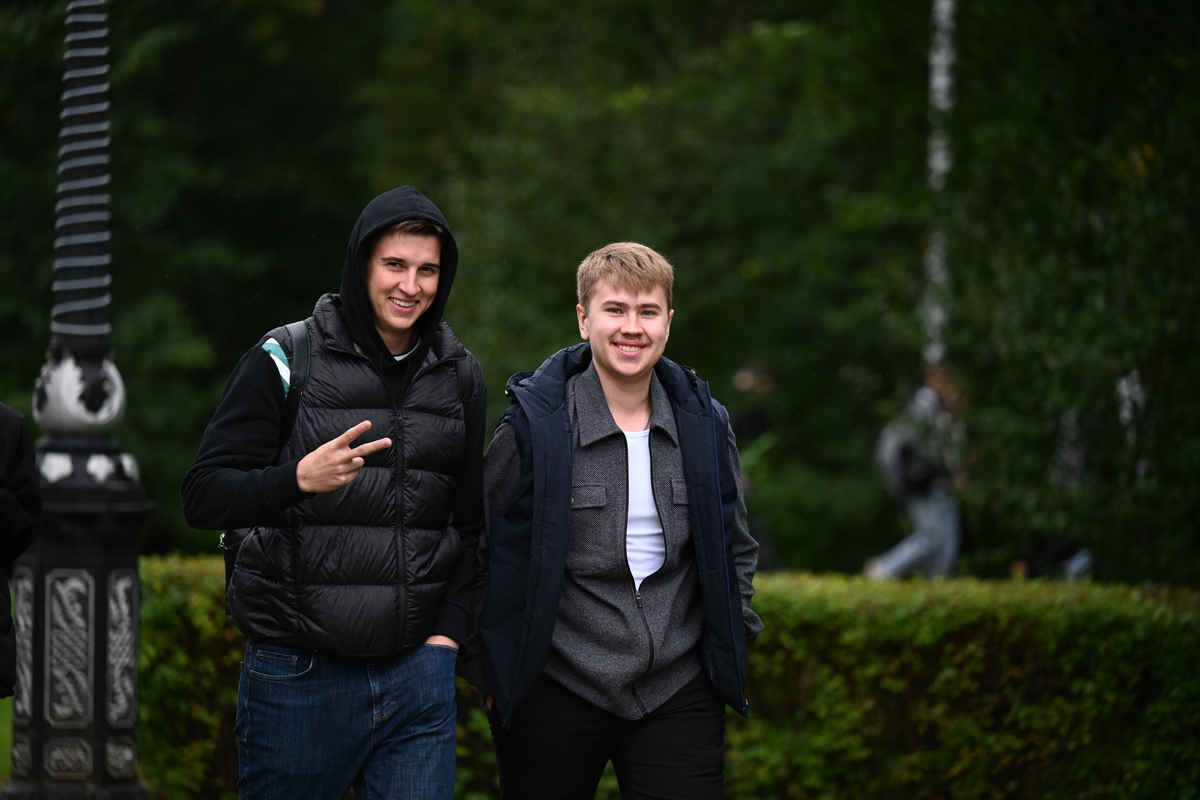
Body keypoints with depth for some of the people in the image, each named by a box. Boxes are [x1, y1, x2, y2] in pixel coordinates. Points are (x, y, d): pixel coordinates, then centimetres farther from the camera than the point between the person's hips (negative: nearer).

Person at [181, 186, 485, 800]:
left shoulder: (459, 376, 10)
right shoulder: (285, 361, -3)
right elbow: (203, 498, -7)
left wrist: (449, 631, 3)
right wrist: (301, 479, -24)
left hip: (418, 673, 3)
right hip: (297, 674, -3)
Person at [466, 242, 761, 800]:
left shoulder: (705, 425, 6)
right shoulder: (533, 427, -6)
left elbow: (735, 547, 19)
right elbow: (474, 548, 1)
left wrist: (732, 639, 10)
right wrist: (491, 670, 0)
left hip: (679, 692, 3)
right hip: (556, 694, -3)